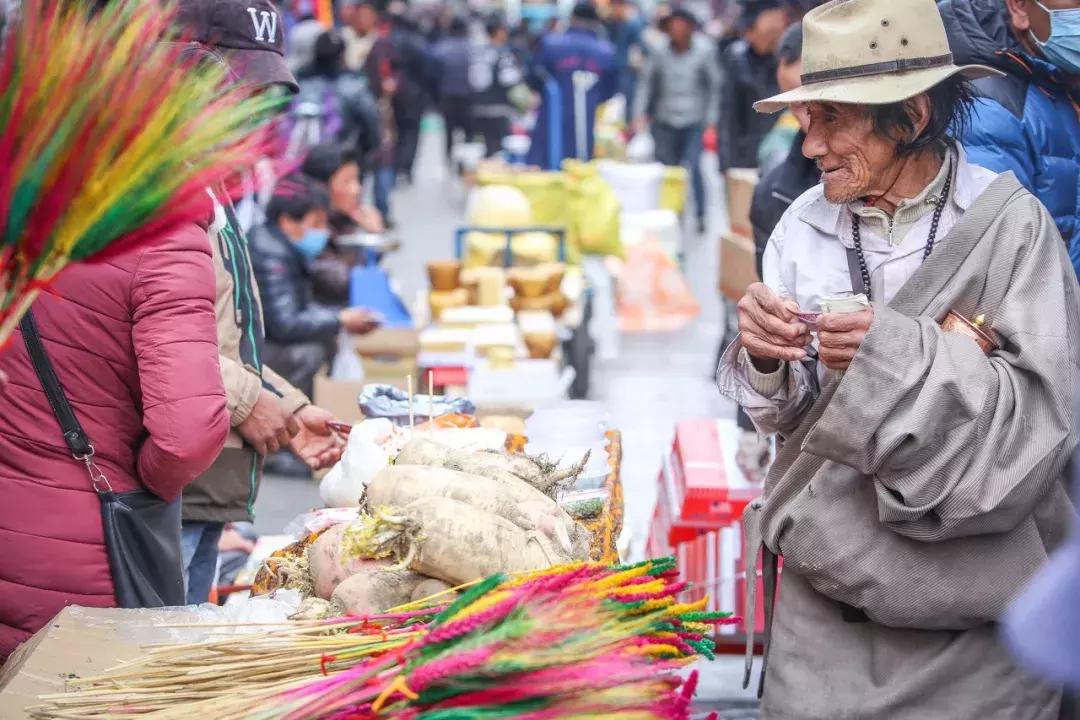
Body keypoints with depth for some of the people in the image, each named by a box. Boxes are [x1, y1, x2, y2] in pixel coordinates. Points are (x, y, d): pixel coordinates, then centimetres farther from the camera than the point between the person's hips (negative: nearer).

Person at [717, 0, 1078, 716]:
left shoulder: (1009, 222, -12)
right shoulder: (806, 223, -3)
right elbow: (793, 416, 1)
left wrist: (901, 354, -27)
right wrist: (767, 360, -21)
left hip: (973, 587, -2)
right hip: (827, 570, 3)